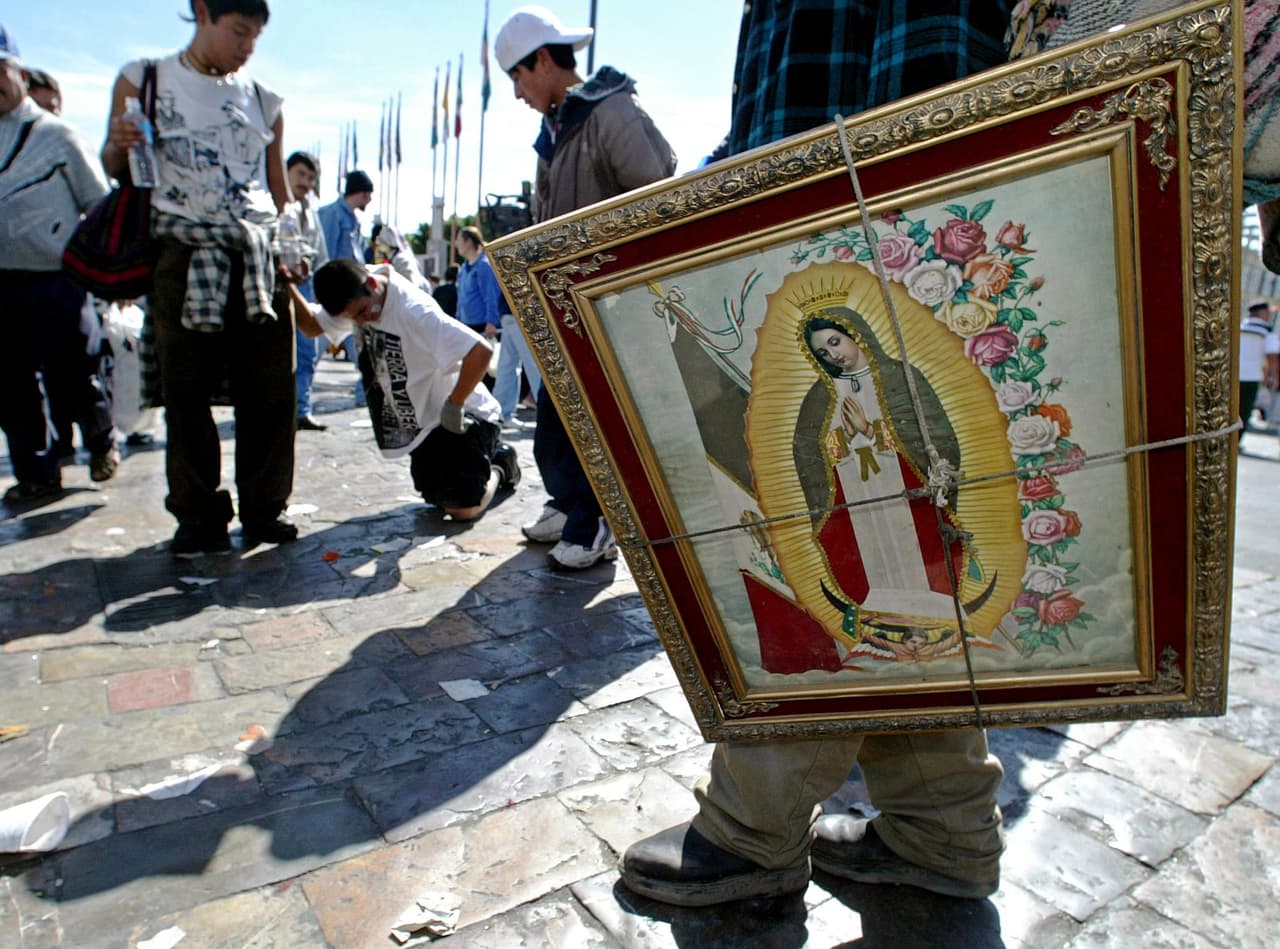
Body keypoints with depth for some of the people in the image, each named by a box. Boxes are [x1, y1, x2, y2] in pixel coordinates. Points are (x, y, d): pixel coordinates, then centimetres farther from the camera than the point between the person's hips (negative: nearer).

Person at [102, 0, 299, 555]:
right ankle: (199, 516, 10)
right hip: (184, 254, -2)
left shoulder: (262, 102, 16)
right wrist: (119, 148, -12)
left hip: (260, 254, 2)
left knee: (267, 389, 0)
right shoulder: (142, 81, 9)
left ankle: (265, 509, 11)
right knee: (187, 390, 0)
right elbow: (116, 172, 9)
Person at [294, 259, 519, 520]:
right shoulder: (355, 297, -5)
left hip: (465, 417, -8)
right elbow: (312, 325, 7)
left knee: (463, 509, -14)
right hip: (425, 421, 8)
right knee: (435, 498, 15)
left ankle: (499, 466, 15)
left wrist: (453, 406, -26)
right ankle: (491, 453, 34)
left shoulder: (414, 311, -29)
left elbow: (481, 351, -37)